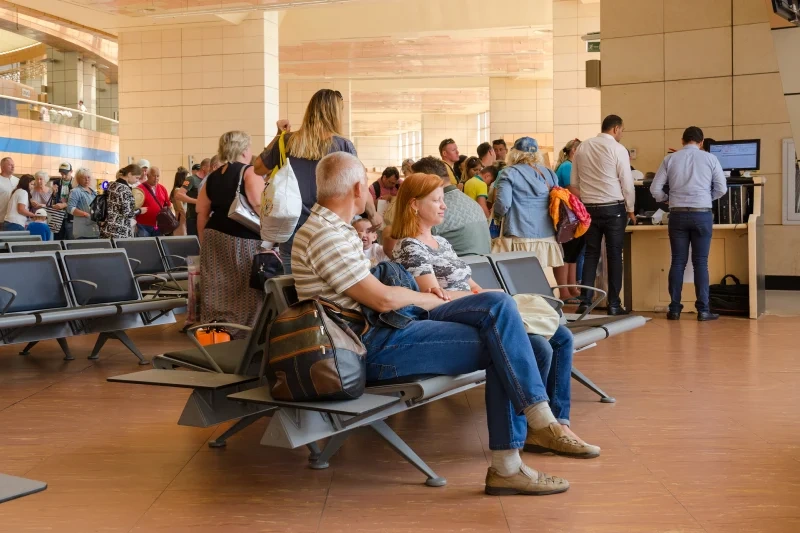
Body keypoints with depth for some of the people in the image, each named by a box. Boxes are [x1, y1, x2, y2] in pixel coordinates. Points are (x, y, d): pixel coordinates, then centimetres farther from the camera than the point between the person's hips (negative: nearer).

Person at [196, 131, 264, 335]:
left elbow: (202, 214, 14)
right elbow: (259, 206, -19)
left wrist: (205, 242, 20)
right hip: (241, 240, -6)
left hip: (214, 237, 7)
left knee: (218, 294, 9)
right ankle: (243, 336, 3)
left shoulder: (212, 177, 13)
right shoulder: (249, 172, -7)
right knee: (245, 292, 1)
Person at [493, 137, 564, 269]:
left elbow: (502, 204, -11)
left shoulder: (509, 173, -1)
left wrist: (496, 212, 9)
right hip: (548, 234, 5)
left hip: (522, 236, -5)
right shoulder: (549, 173, 16)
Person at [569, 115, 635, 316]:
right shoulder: (618, 149, -7)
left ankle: (585, 301, 5)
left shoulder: (582, 147, 7)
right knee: (614, 255, 2)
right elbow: (627, 183, -6)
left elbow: (573, 183, 10)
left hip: (589, 208, 4)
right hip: (613, 208, -4)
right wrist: (630, 209, 6)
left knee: (591, 254, 9)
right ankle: (614, 304, 4)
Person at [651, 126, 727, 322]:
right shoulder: (710, 158, 3)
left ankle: (674, 309, 8)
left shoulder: (670, 159, 5)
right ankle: (703, 310, 3)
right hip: (702, 214, -1)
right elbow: (721, 189, 3)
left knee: (678, 261, 6)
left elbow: (655, 189, 2)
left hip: (678, 215, 1)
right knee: (701, 262, 2)